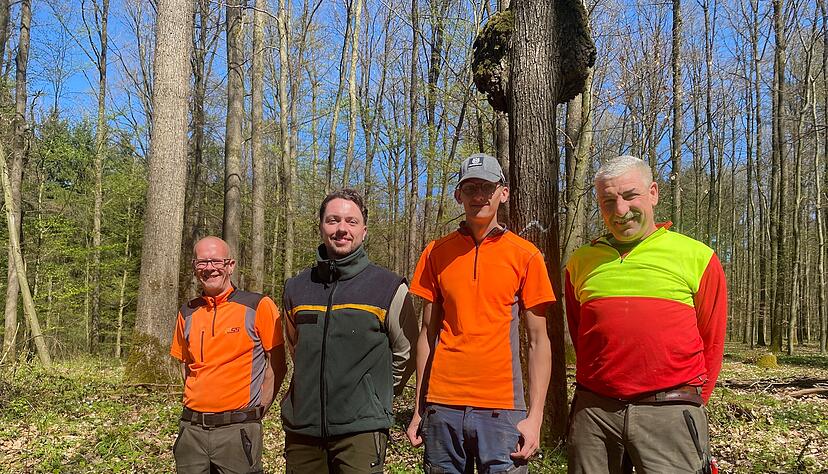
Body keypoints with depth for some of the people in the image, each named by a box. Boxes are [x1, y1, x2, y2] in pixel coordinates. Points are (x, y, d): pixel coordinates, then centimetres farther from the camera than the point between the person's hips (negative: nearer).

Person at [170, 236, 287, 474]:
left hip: (237, 430, -4)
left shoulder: (258, 306, -6)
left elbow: (276, 365, -3)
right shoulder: (187, 313, 8)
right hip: (191, 428, 4)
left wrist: (258, 408, -4)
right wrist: (197, 401, 11)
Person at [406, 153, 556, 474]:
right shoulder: (436, 254, 5)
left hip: (502, 409, -1)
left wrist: (535, 417, -6)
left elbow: (538, 341, 0)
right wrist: (419, 409, 7)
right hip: (443, 405, 2)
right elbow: (428, 333, 9)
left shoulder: (526, 255, 0)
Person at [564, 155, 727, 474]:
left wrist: (688, 404, 5)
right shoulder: (581, 262, 10)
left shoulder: (697, 256, 3)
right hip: (593, 411, 3)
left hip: (669, 412, -2)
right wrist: (594, 393, 15)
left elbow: (711, 343, 7)